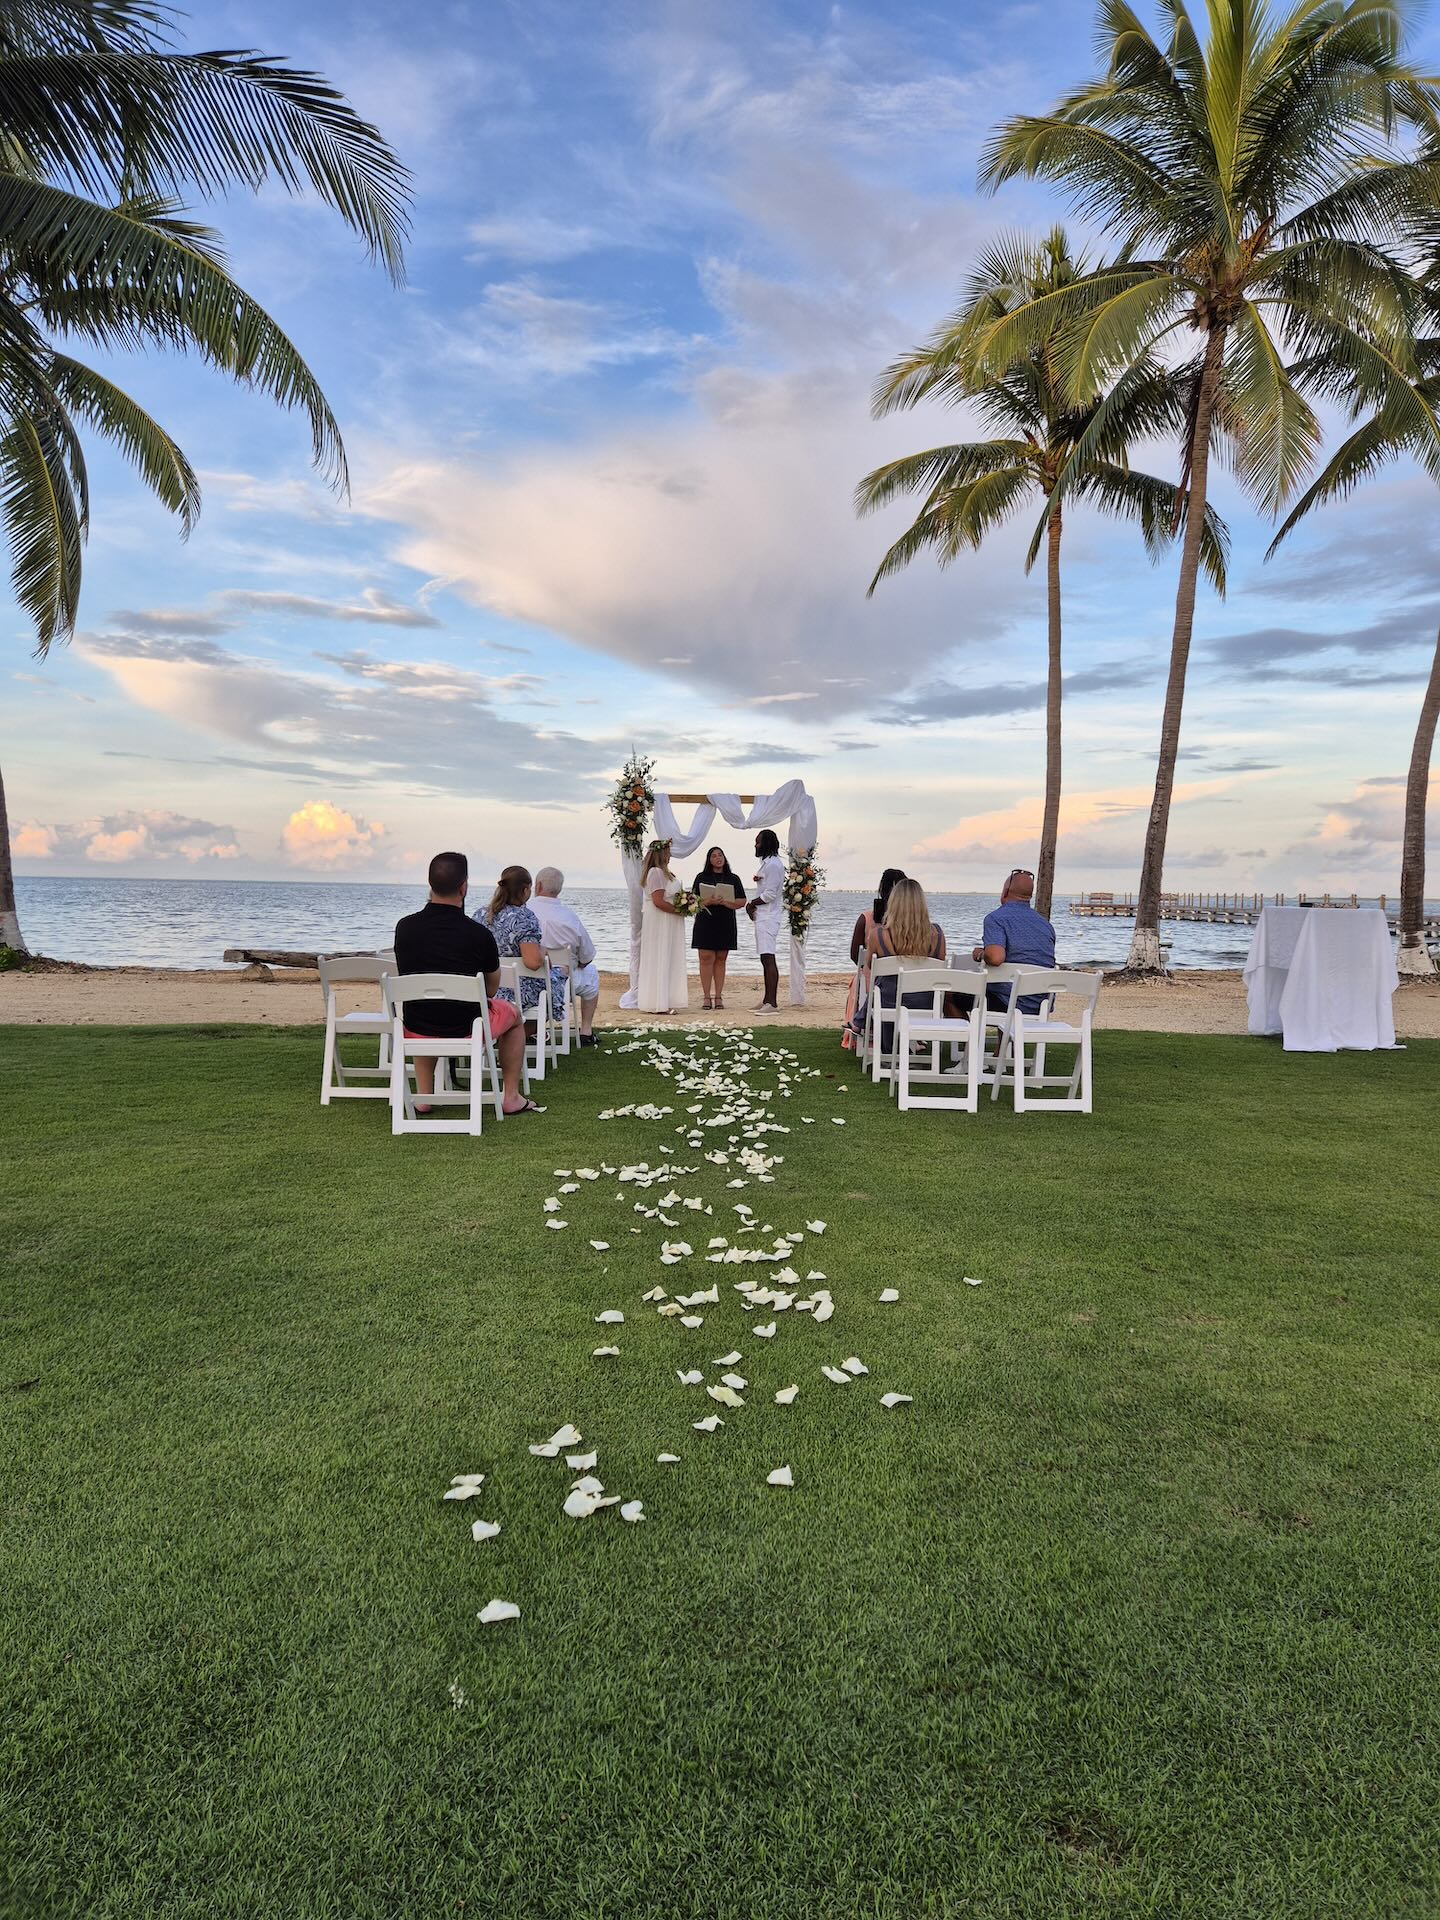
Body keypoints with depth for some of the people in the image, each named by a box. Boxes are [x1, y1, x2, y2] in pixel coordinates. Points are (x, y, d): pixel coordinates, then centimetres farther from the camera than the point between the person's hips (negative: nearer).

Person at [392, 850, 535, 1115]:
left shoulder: (405, 927, -9)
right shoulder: (479, 935, -18)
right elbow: (491, 989, -1)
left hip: (417, 1031, 3)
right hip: (467, 1030, -3)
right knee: (512, 1014, 28)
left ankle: (423, 1096, 32)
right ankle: (511, 1098, 28)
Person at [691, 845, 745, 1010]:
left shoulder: (733, 878, 10)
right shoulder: (702, 877, 10)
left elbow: (742, 901, 4)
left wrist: (724, 902, -14)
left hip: (725, 924, 1)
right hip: (705, 922, -1)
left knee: (721, 959, 3)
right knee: (706, 958, -6)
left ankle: (718, 996, 7)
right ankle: (707, 996, -2)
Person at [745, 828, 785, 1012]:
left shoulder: (773, 864, -14)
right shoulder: (767, 863, 19)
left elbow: (769, 894, -19)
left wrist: (751, 903, -5)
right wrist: (752, 903, 3)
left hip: (768, 917, -11)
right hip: (763, 917, 11)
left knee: (768, 959, -13)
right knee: (765, 960, 12)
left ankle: (772, 1003, -16)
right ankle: (767, 1000, 17)